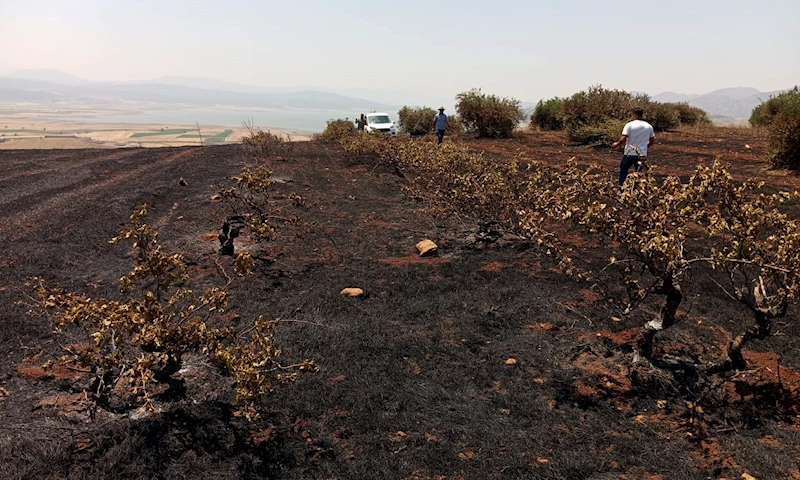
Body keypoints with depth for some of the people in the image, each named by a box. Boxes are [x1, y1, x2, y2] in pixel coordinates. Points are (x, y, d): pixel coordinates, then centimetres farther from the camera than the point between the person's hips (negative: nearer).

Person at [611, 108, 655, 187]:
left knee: (623, 171, 15)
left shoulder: (629, 125, -11)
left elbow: (623, 139, -19)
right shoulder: (649, 126, 5)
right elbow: (652, 140, 11)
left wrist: (616, 144, -1)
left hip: (630, 154, -4)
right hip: (642, 155, 4)